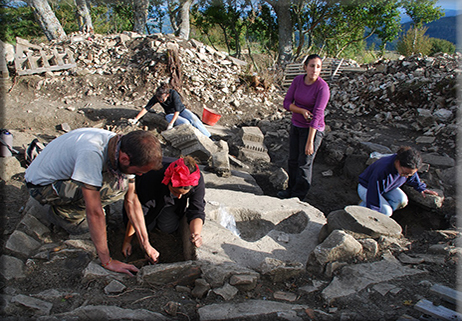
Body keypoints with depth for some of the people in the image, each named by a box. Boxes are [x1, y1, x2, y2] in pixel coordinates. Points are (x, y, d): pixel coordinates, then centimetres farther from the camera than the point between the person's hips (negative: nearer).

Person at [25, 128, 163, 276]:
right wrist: (107, 261, -28)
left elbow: (131, 200, -8)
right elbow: (94, 212, -36)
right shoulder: (91, 153, -39)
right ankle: (63, 213, -4)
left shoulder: (125, 150, -17)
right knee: (113, 187, -28)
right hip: (41, 185, -7)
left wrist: (146, 244, -6)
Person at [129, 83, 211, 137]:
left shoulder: (173, 94, -27)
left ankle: (208, 137, -27)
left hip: (182, 110, -1)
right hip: (170, 114, 1)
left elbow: (177, 111, -27)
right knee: (185, 122, -31)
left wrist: (171, 123, -30)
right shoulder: (156, 97, -18)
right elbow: (146, 108, -11)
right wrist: (136, 119, -15)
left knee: (194, 119, -30)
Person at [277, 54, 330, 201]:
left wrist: (310, 142, -24)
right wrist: (302, 111, -22)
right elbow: (287, 103, -3)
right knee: (293, 160, 15)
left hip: (313, 129, -6)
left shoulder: (322, 87, -21)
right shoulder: (298, 80, -5)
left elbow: (317, 115, -24)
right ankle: (292, 188, 35)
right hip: (296, 125, 6)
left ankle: (298, 196, 19)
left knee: (304, 163, 3)